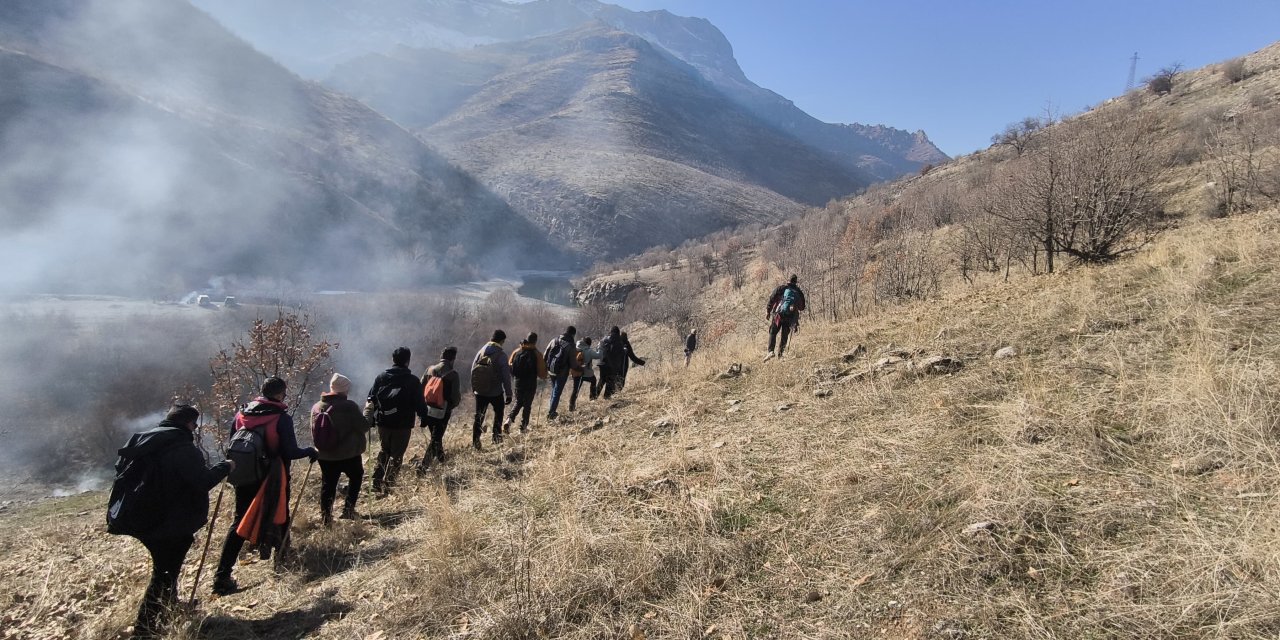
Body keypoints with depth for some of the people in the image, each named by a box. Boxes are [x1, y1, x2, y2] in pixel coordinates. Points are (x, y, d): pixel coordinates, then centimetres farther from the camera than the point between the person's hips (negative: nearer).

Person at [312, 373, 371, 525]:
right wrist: (368, 417, 7)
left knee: (328, 484, 13)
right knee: (355, 477, 19)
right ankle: (348, 510, 15)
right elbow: (364, 426, -13)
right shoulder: (349, 406, -18)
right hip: (349, 454, -4)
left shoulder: (316, 407, 0)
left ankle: (325, 516, 11)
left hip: (325, 455, 4)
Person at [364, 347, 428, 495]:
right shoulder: (413, 381, -9)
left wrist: (369, 419, 14)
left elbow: (371, 400, 5)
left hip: (383, 423, 4)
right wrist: (424, 417, 9)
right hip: (403, 426, -4)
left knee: (384, 451, 22)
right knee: (396, 456, 7)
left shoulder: (381, 377, 1)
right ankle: (387, 487, 4)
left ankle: (377, 484, 20)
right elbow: (420, 404, -8)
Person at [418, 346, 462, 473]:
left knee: (435, 435, 25)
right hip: (443, 412, -5)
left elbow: (421, 389, 3)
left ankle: (440, 456, 42)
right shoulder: (453, 374, -13)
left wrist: (424, 405, 17)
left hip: (428, 410, 5)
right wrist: (450, 406, 9)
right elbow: (456, 397, -13)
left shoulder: (430, 369, 0)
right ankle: (424, 465, -4)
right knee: (436, 438, 4)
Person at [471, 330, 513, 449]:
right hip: (496, 392, -3)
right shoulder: (501, 355, -14)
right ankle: (496, 436, 20)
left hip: (480, 391, 3)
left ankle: (475, 441, 5)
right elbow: (506, 376, -15)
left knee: (478, 416, 10)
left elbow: (473, 370, 7)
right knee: (498, 412, 20)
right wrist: (508, 394, -7)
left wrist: (473, 388, 18)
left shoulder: (481, 351, 0)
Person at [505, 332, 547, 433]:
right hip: (531, 384, -3)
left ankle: (509, 419, -1)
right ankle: (523, 427, 14)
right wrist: (543, 376, 12)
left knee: (518, 402, 20)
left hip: (518, 382, 3)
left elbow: (510, 365, 4)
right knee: (527, 404, 10)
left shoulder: (517, 351, -1)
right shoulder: (537, 354, -10)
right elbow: (541, 371, -10)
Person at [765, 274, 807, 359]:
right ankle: (780, 354, 5)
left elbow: (772, 299, -3)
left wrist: (768, 311, 0)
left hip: (779, 314, -2)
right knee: (784, 336, 11)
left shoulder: (781, 288, 5)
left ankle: (771, 351, -15)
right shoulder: (799, 292, 12)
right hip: (790, 317, 2)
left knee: (773, 333, 3)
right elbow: (802, 307, 19)